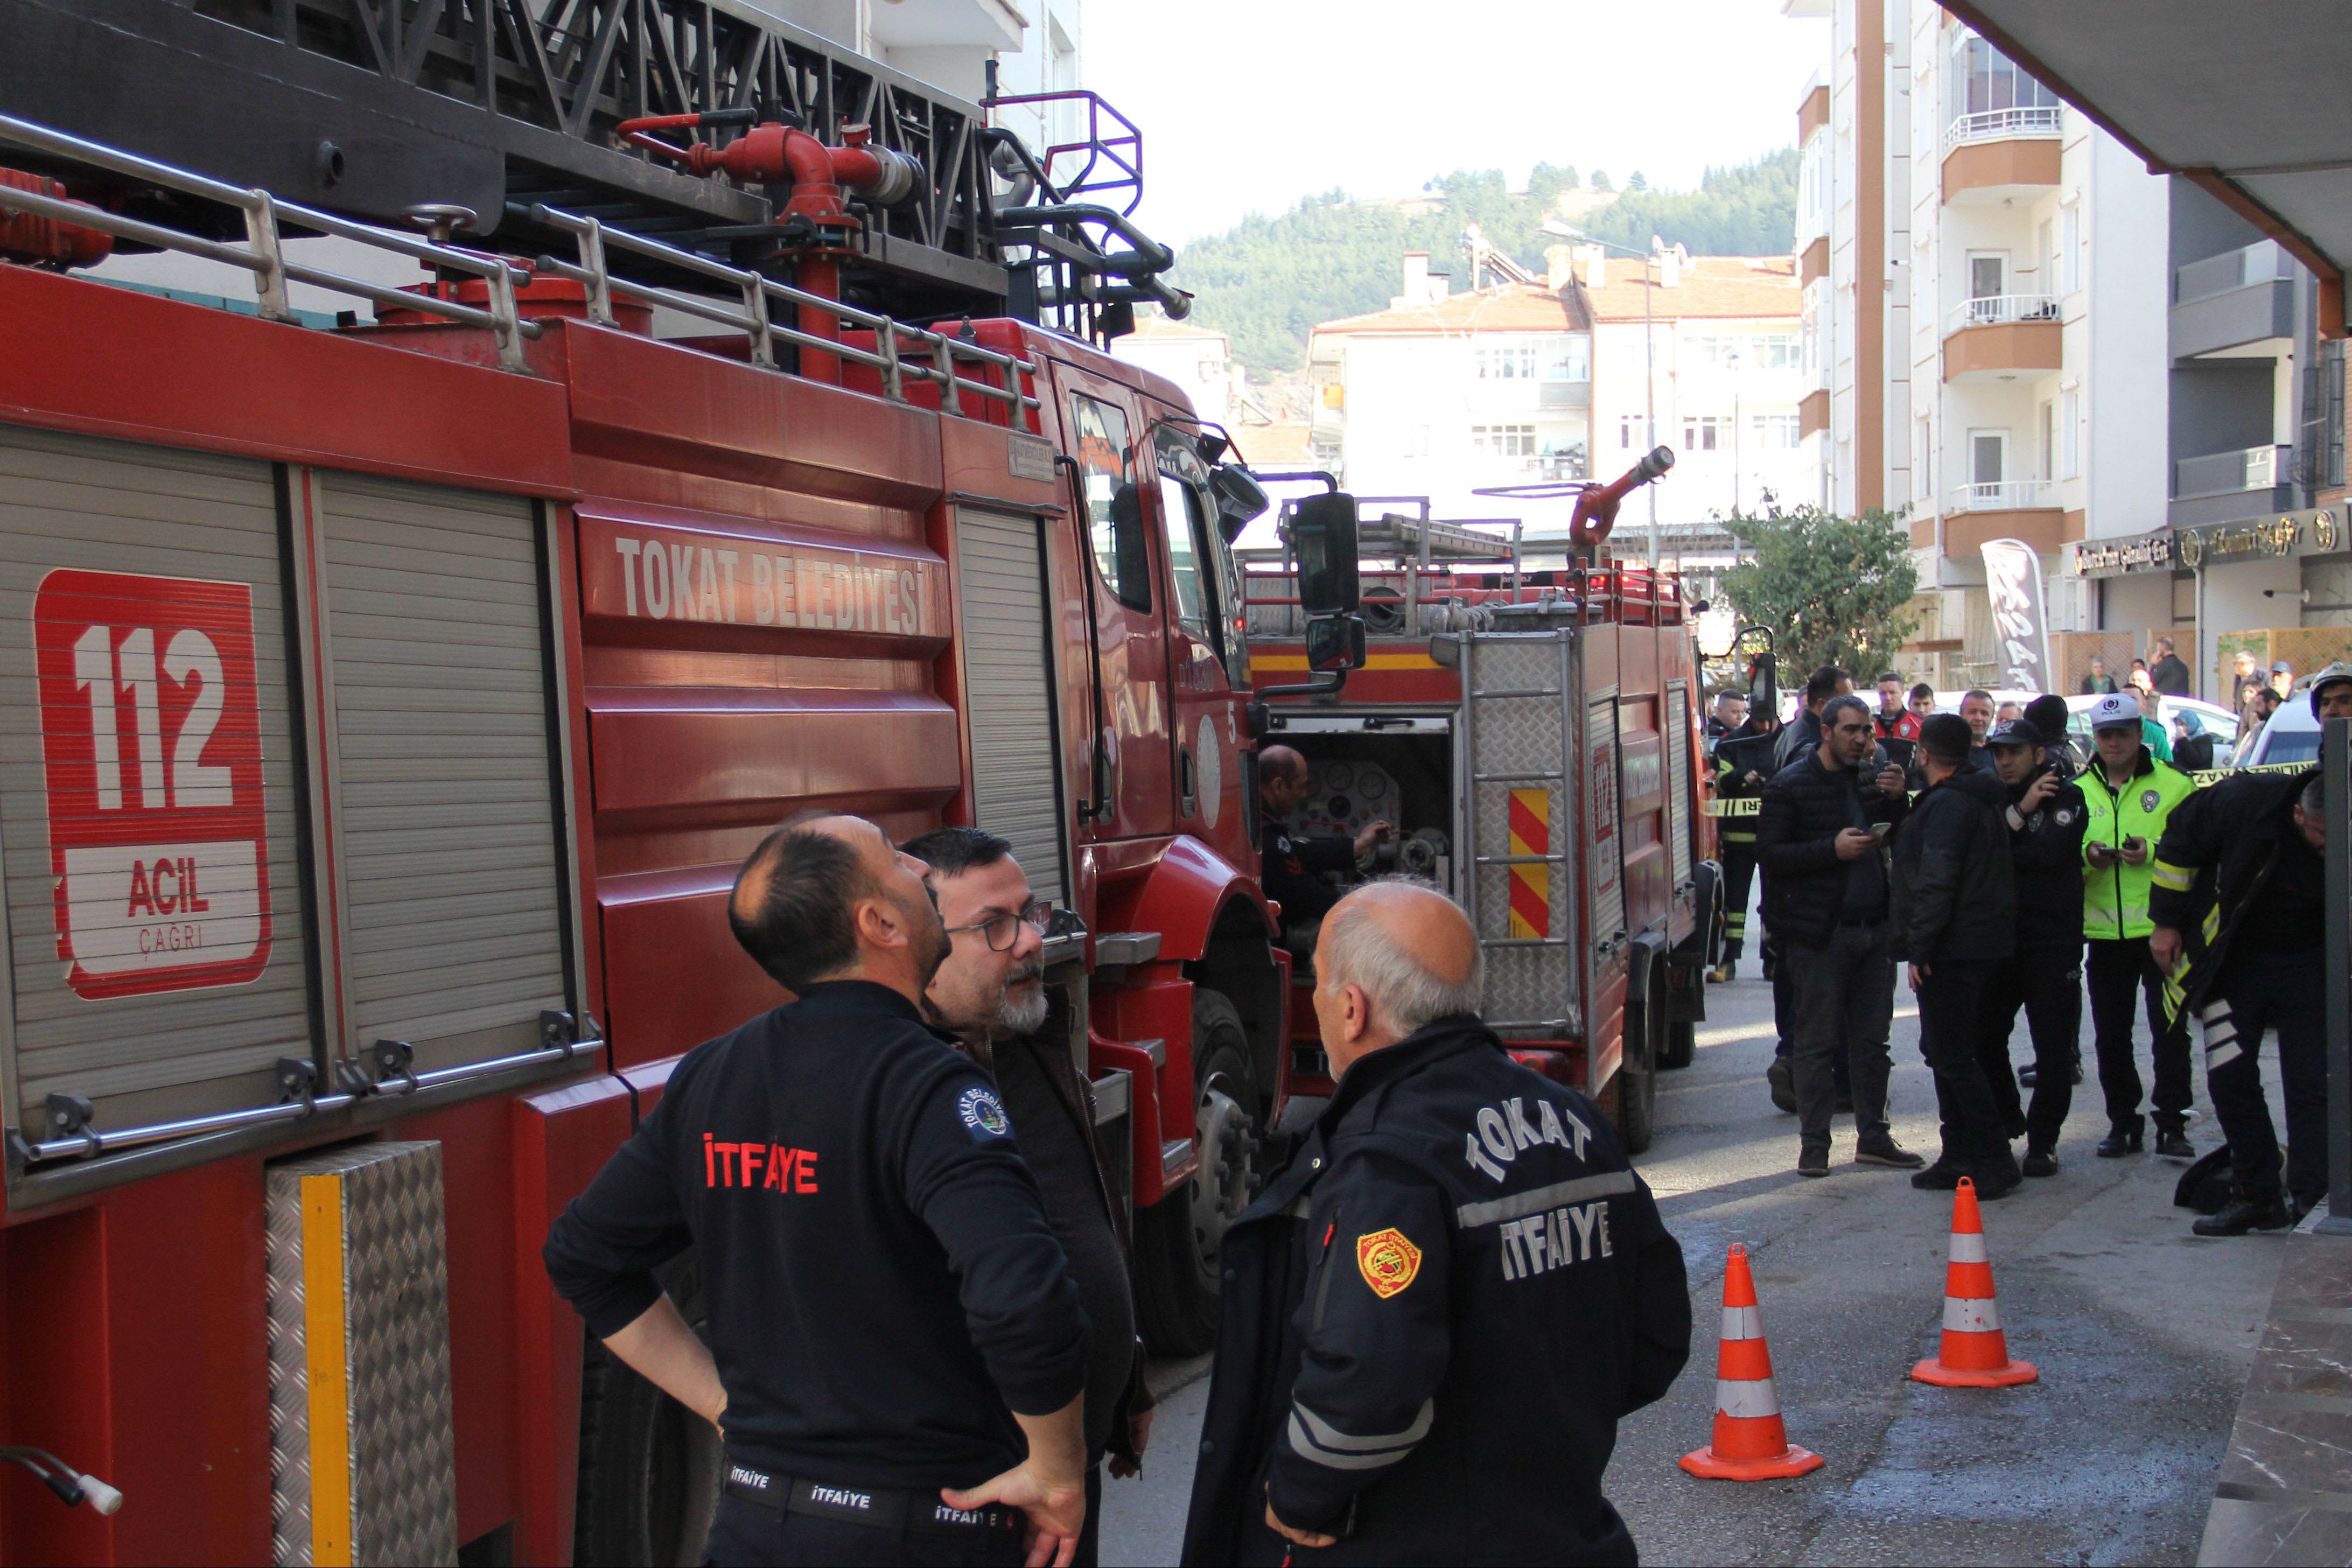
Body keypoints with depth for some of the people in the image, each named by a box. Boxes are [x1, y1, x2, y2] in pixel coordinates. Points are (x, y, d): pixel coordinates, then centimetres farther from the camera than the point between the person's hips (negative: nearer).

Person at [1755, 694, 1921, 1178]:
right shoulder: (1791, 786, -4)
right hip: (1820, 933, -6)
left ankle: (1873, 1136, 18)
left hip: (1873, 929, 6)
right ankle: (1814, 1143, 6)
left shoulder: (1872, 780, 14)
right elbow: (1770, 854, -11)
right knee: (1817, 1042, 0)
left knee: (1871, 1039, 10)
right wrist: (1833, 849, -20)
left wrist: (1896, 801, -1)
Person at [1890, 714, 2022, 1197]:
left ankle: (1994, 1161, -8)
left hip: (1954, 951, -10)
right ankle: (1962, 1157, 20)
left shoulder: (1945, 804, -16)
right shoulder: (1984, 799, 16)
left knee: (1951, 1055, -8)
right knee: (1951, 1052, 16)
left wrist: (1919, 948, -20)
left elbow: (1936, 882, -23)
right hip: (1987, 944, 10)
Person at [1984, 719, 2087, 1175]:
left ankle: (2042, 1141, 8)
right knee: (1986, 1038, 5)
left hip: (2052, 941, -4)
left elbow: (2048, 852, -19)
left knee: (2053, 1048, 0)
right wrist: (2019, 811, -11)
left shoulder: (2066, 797, -2)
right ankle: (2006, 1121, 25)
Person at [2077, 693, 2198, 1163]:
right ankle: (2123, 1123, 19)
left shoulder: (2173, 784, 0)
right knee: (2111, 1036, 8)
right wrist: (2086, 856, -11)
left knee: (2170, 1031, -2)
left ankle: (2172, 1125, 6)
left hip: (2162, 928, -4)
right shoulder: (2079, 792, 11)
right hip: (2104, 933, 4)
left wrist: (2153, 852, -21)